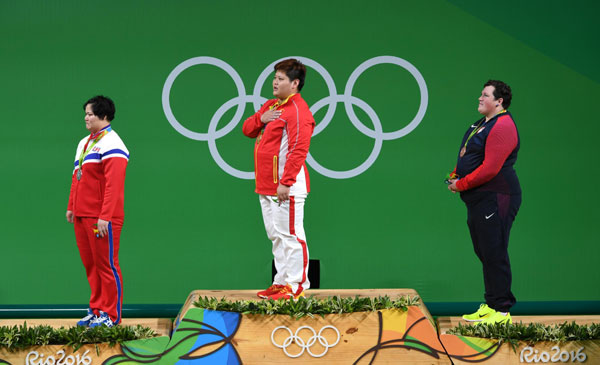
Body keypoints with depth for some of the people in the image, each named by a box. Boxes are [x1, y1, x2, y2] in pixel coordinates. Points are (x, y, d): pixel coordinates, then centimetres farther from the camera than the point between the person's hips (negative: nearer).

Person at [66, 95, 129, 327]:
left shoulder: (111, 145, -13)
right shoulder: (85, 143, 17)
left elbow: (113, 185, -19)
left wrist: (105, 217, -24)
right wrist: (71, 207, 18)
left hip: (101, 219, -9)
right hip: (82, 216, 9)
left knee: (106, 265, -3)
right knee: (90, 265, 12)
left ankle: (111, 315, 4)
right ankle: (96, 309, 21)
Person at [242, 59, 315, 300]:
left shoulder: (298, 111, -14)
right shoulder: (271, 106, 17)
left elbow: (298, 150, -21)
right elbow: (247, 129, 21)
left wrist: (286, 182, -25)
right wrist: (261, 119, -1)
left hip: (287, 187, -10)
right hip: (266, 186, 10)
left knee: (290, 235, -7)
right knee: (276, 235, 15)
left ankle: (296, 286, -3)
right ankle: (282, 282, 22)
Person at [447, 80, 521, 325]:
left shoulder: (502, 127, -16)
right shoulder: (482, 124, 17)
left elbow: (490, 169, -22)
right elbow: (467, 157, 27)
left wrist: (461, 185, -14)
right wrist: (455, 175, 8)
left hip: (496, 199, -11)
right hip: (478, 200, 11)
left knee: (494, 254, -8)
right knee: (483, 252, 14)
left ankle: (500, 311, -3)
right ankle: (491, 304, 22)